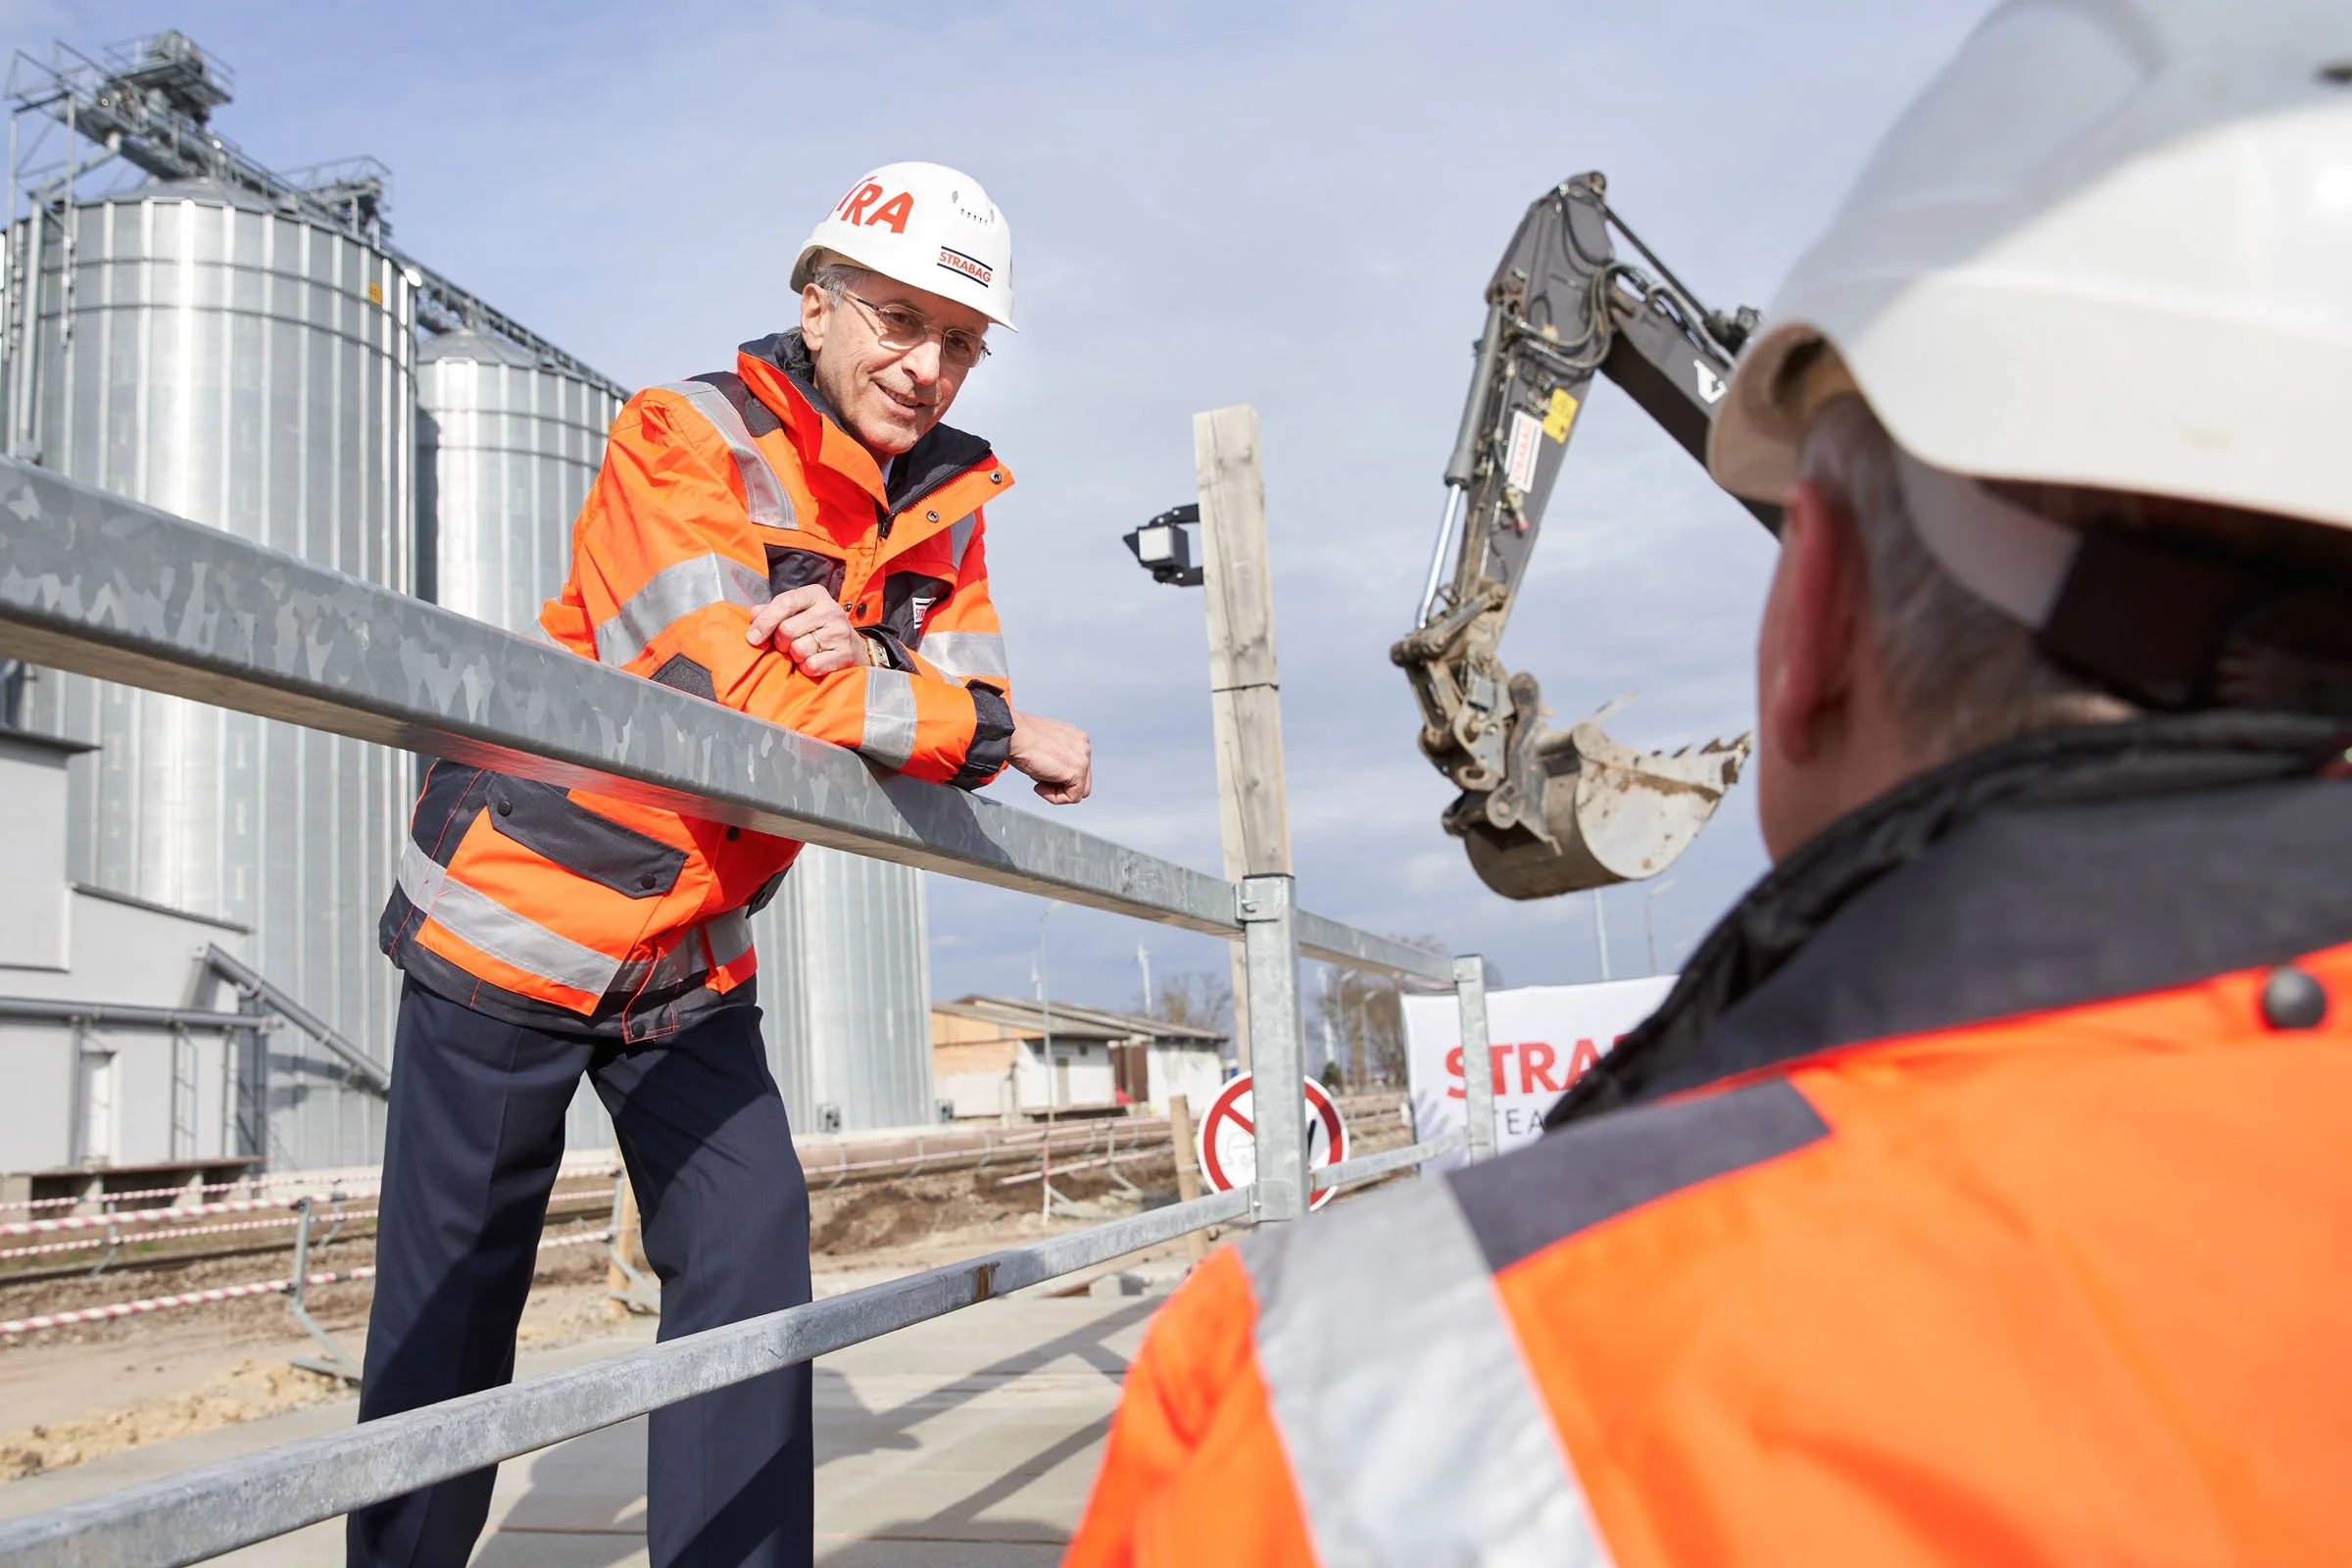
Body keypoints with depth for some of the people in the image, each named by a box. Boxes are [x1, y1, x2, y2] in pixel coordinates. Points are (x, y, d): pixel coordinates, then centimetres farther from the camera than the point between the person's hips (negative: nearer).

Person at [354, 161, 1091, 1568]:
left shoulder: (949, 498, 2)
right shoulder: (690, 437, -17)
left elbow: (973, 712, -7)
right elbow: (729, 687, -28)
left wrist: (853, 659, -29)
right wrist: (999, 732, -21)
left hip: (694, 967, 5)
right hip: (515, 919, -5)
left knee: (752, 1258, -2)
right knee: (450, 1308, 4)